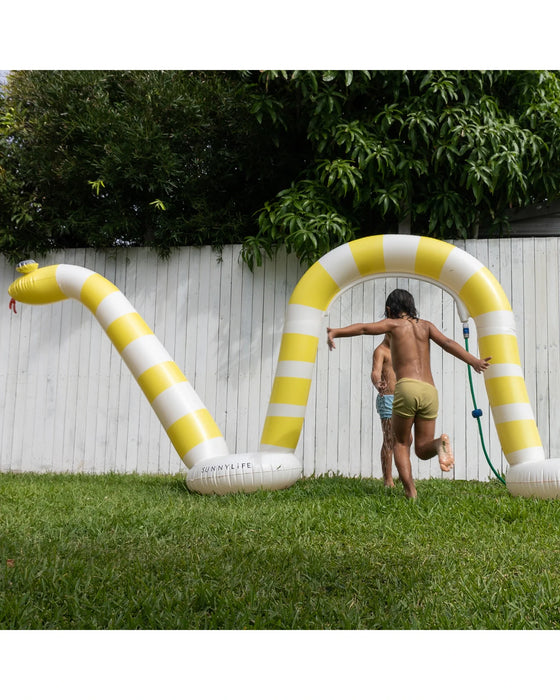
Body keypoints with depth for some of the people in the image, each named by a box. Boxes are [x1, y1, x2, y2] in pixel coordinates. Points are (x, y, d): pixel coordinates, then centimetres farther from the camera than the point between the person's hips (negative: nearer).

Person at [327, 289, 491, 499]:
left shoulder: (393, 324, 12)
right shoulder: (425, 325, 23)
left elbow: (364, 328, -5)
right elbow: (447, 343, 6)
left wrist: (335, 332, -15)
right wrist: (473, 361, -4)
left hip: (406, 388, -3)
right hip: (430, 391, 4)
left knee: (401, 443, 14)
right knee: (422, 449, 12)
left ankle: (410, 492, -4)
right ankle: (439, 443, -22)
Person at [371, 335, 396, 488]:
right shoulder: (380, 351, -9)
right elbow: (375, 373, -27)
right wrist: (377, 384, -48)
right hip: (387, 399, -8)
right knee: (389, 441, -7)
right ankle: (388, 480, -3)